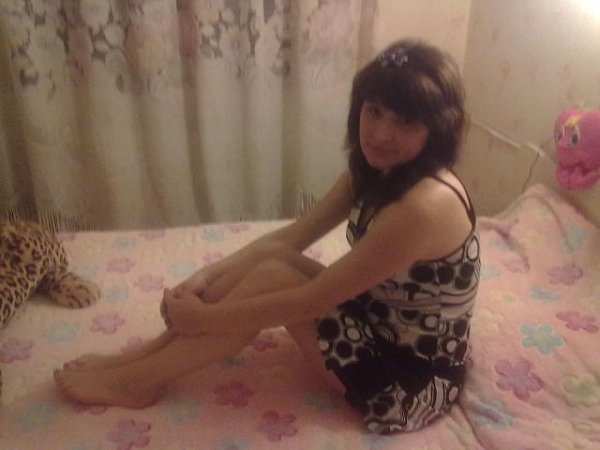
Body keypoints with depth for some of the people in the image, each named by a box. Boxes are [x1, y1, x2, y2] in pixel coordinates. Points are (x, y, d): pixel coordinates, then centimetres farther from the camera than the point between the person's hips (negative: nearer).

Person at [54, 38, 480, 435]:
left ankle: (137, 379, -2)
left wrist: (204, 318, -18)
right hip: (381, 327, 8)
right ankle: (144, 360, 4)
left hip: (414, 377, -8)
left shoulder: (424, 205, -31)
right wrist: (205, 277, -11)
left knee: (269, 278, -19)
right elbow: (290, 238, 1)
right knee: (270, 260, -7)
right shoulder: (374, 173, -3)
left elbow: (309, 303, -27)